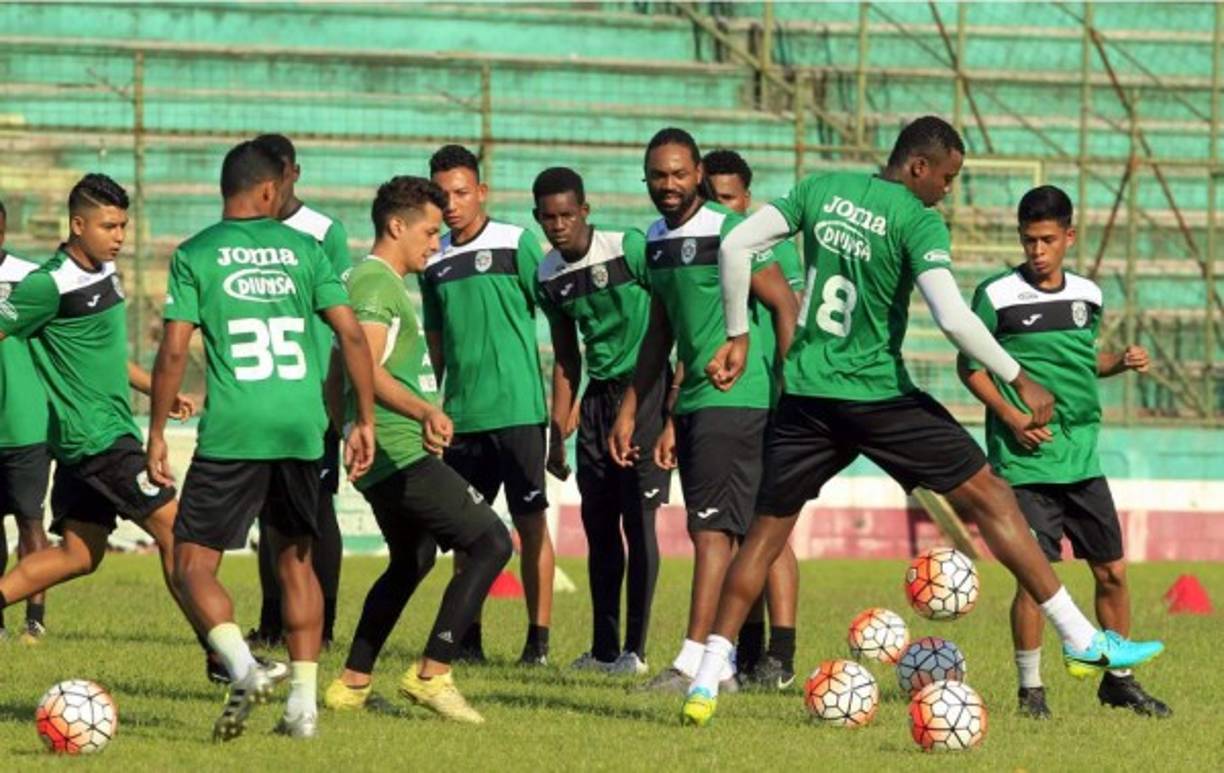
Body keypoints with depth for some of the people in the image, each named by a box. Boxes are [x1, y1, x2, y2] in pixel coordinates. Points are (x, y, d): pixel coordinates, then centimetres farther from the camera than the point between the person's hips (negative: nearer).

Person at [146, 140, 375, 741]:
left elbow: (174, 351, -5)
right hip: (301, 429, 3)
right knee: (296, 560, 18)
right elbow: (352, 335, 3)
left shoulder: (196, 254, 1)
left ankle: (243, 668, -22)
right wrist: (365, 421, 9)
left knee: (192, 566, 2)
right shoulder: (303, 250, 8)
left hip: (231, 432, -3)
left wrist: (156, 434, 2)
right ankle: (303, 702, 13)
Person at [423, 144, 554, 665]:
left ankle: (538, 636, 0)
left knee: (530, 521, -2)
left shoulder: (516, 244, -2)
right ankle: (467, 636, 12)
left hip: (517, 408, -5)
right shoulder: (434, 264, 12)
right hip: (460, 415, 5)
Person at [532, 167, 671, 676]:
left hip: (646, 387, -6)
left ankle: (635, 648, -5)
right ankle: (604, 647, 12)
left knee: (638, 517, -8)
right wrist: (557, 431, 13)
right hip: (599, 394, 6)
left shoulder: (629, 249, -13)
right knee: (598, 521, 5)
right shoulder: (549, 276, 6)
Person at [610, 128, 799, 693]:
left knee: (712, 527, -12)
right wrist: (629, 412, 22)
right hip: (694, 402, 8)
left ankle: (694, 660, -16)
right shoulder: (657, 241, 13)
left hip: (738, 398, -8)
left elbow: (785, 307, -11)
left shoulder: (730, 233, -11)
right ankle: (724, 660, 12)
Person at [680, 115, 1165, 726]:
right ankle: (1084, 642, 4)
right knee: (990, 498, 4)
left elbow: (736, 247, 5)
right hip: (879, 395, -5)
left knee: (766, 532, 15)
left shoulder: (821, 190, 6)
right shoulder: (917, 221, -10)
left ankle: (707, 680, 7)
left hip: (805, 395, 5)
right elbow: (952, 317, -21)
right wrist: (1019, 380, -11)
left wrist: (737, 335, 14)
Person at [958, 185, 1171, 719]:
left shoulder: (1088, 295, 8)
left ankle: (1118, 679, 23)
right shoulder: (997, 295, -7)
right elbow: (969, 365, -3)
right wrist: (1012, 417, -14)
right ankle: (1031, 688, 2)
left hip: (1081, 453, 5)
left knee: (1111, 570, 8)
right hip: (1024, 456, -5)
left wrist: (1120, 362, 2)